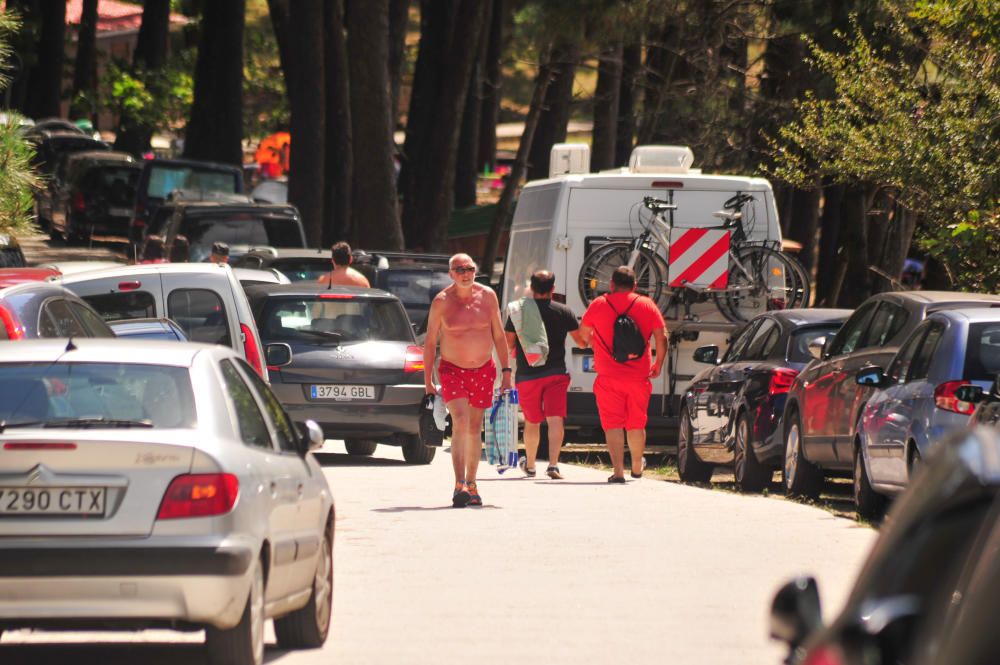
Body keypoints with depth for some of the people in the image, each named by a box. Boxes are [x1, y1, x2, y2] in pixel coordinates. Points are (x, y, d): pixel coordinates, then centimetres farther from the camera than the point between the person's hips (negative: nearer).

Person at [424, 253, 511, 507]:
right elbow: (430, 342, -1)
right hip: (452, 369, -3)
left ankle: (471, 484, 21)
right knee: (460, 422, -19)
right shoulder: (441, 302, -7)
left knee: (475, 429, 10)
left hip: (483, 370, 3)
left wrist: (506, 372, 4)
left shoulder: (487, 296, 1)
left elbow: (499, 336, 8)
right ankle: (459, 485, -25)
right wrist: (428, 382, -2)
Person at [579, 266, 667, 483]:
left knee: (613, 424, -1)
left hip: (609, 377, -2)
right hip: (639, 376, 2)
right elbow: (662, 337, -1)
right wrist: (658, 364, 13)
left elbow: (583, 333, 13)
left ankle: (618, 471, -10)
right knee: (636, 424, 16)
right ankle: (637, 467, 33)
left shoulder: (599, 305, 0)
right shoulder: (647, 305, 2)